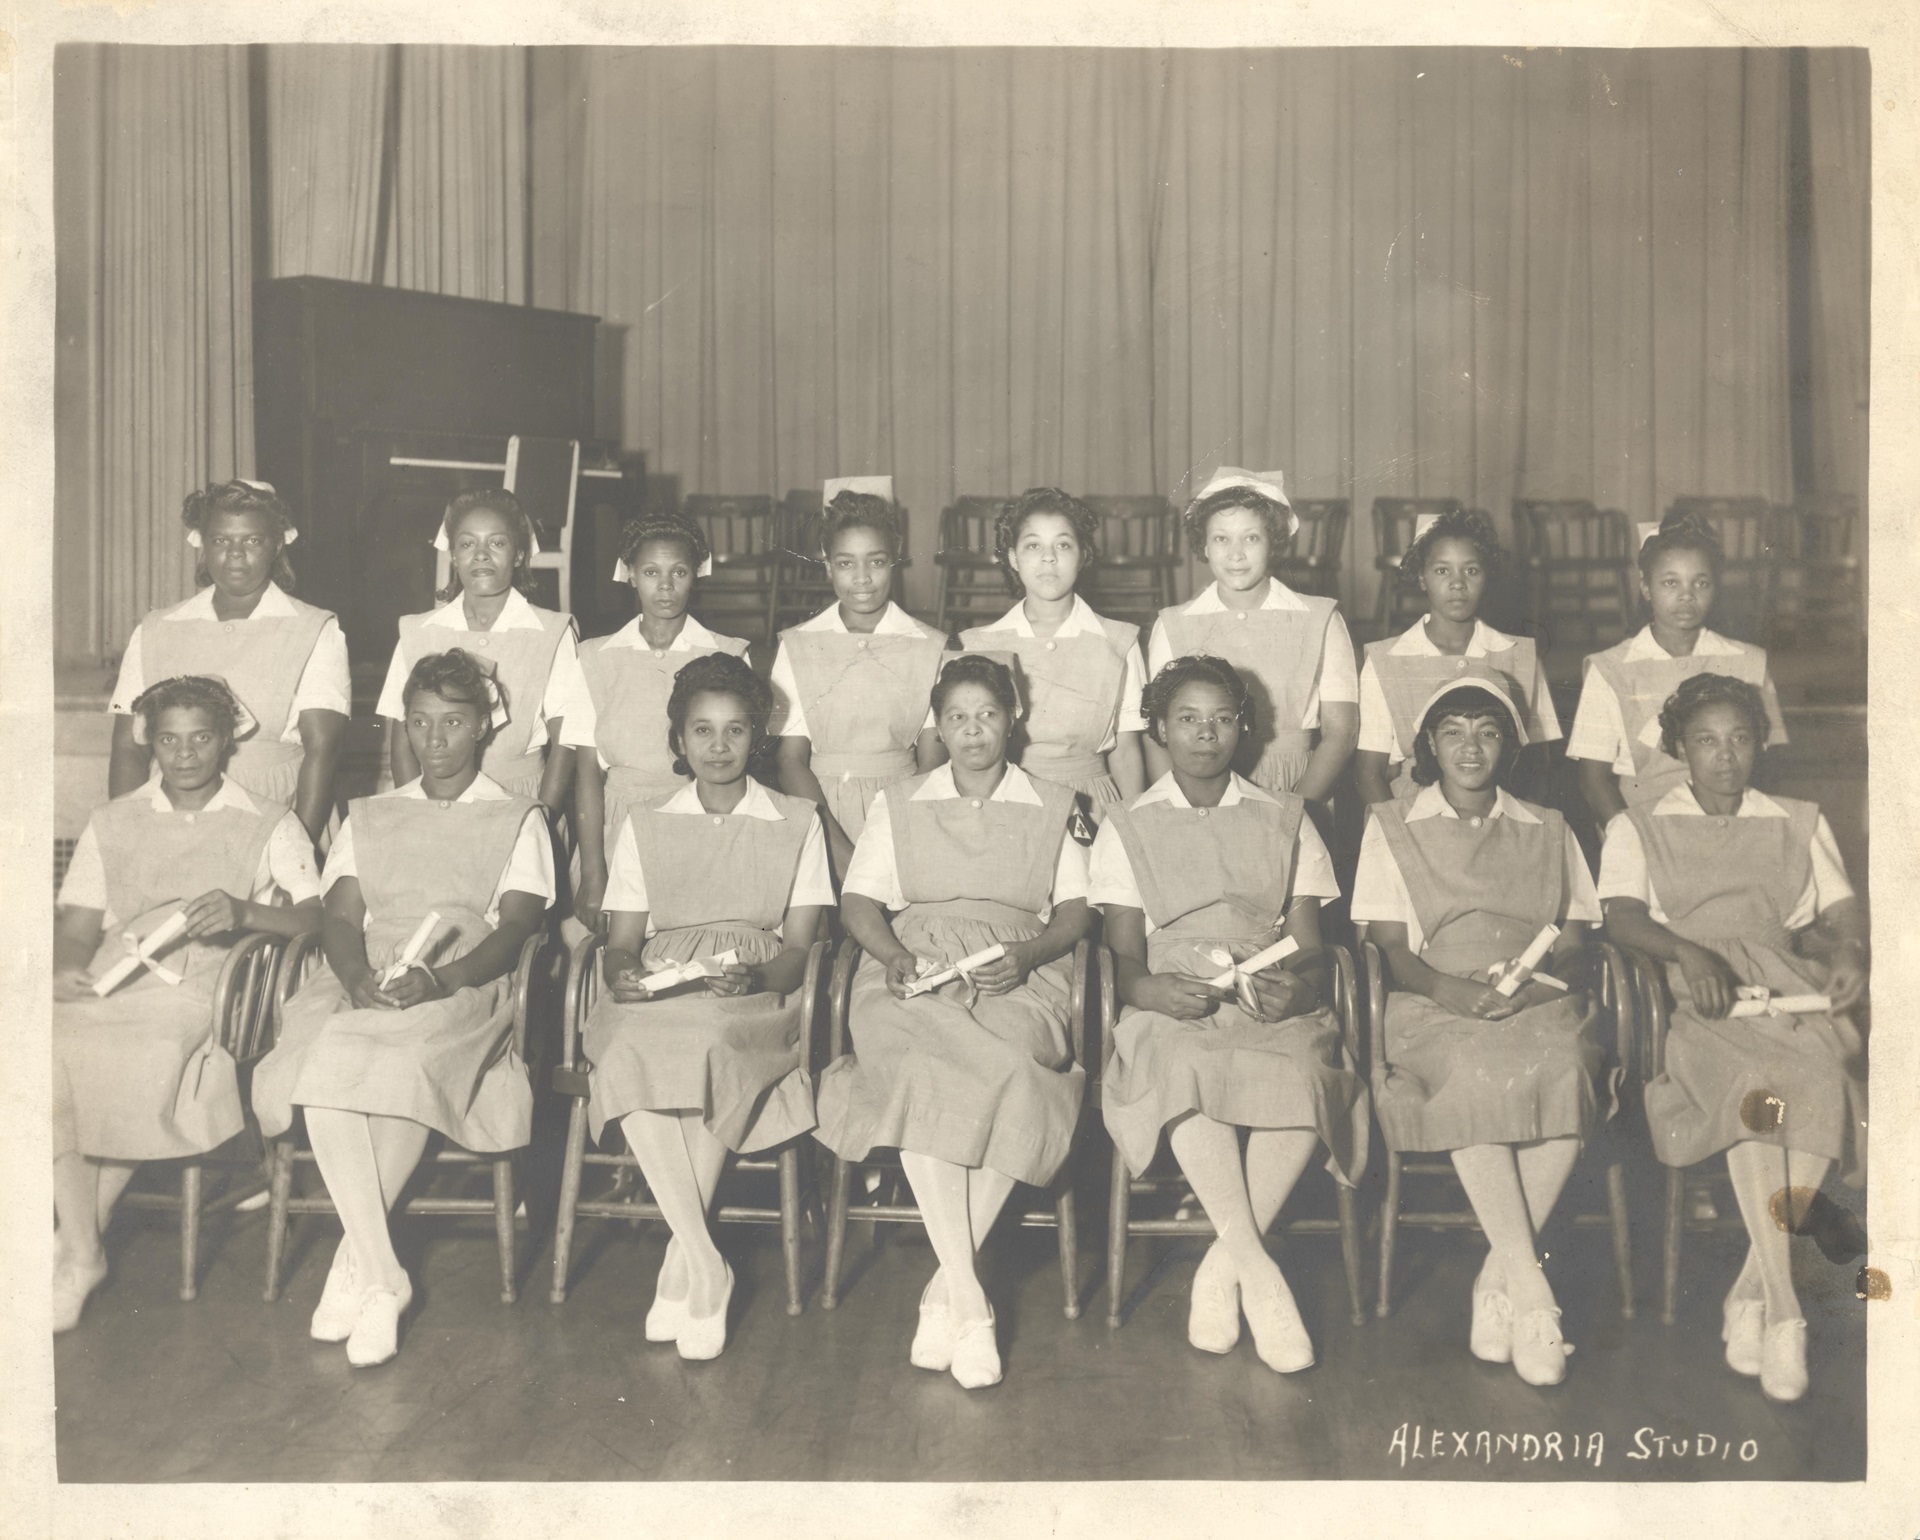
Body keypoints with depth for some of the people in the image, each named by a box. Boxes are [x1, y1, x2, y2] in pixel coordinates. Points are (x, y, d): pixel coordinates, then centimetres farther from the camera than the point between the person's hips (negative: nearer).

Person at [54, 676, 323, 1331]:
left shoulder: (270, 826, 15)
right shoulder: (113, 821, 24)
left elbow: (317, 916, 0)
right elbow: (76, 926, 16)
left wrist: (246, 912, -19)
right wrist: (65, 968, -7)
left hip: (204, 988, -3)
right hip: (108, 981, 3)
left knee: (150, 1058, -33)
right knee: (51, 1056, -29)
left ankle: (79, 1236, -11)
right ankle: (82, 1255, -17)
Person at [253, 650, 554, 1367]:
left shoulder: (517, 819, 14)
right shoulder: (368, 817, 24)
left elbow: (513, 930, -1)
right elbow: (340, 918, 10)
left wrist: (440, 981, -20)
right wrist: (359, 975, -14)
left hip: (465, 986, -3)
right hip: (363, 984, 3)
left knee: (406, 1060, -36)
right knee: (324, 1064, -31)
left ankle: (352, 1267, -23)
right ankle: (382, 1278, -26)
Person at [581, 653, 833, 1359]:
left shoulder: (796, 822, 13)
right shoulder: (644, 823, 19)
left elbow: (799, 948, 6)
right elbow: (622, 940, 13)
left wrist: (757, 977, -16)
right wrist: (622, 973, -11)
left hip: (755, 997, -1)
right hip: (658, 994, 2)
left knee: (709, 1048, -37)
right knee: (628, 1057, -34)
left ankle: (679, 1273, -23)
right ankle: (707, 1272, -27)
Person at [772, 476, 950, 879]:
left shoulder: (931, 649, 6)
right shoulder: (798, 646, 7)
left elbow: (932, 763, 3)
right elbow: (791, 761, 2)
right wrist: (838, 846, -11)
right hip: (819, 814, 0)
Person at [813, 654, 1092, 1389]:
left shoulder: (1054, 806, 20)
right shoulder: (898, 804, 22)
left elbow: (1075, 910, 12)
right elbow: (858, 901, 14)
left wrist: (1025, 956, -8)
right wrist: (894, 956, -7)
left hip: (1018, 979, 0)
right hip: (914, 979, 0)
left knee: (1011, 1080, -34)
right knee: (924, 1075, -34)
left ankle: (944, 1292, -24)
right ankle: (968, 1301, -32)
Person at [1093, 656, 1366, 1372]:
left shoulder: (1285, 820, 18)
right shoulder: (1127, 827, 15)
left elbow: (1309, 946, 10)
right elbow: (1125, 956, 5)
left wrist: (1297, 984, -15)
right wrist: (1151, 988, -19)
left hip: (1270, 1003, 1)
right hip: (1171, 1006, -1)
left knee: (1305, 1072, -33)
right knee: (1182, 1069, -36)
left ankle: (1222, 1267, -20)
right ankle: (1259, 1272, -30)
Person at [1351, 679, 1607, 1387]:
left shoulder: (1549, 830, 22)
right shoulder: (1391, 826, 15)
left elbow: (1574, 943, 13)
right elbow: (1388, 944, 5)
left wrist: (1533, 981, -10)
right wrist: (1447, 987, -16)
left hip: (1538, 1003, 2)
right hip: (1436, 1007, -2)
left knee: (1566, 1070, -33)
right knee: (1474, 1073, -36)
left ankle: (1497, 1280, -23)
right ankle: (1531, 1288, -32)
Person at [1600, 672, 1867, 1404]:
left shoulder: (1801, 823, 26)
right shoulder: (1639, 827, 16)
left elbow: (1842, 911, 16)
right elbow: (1622, 916, -1)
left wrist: (1850, 953, -9)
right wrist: (1688, 953, -21)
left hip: (1789, 987, 3)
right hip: (1694, 1001, -2)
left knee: (1829, 1072, -32)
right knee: (1757, 1085, -34)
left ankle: (1751, 1292, -24)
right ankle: (1783, 1308, -31)